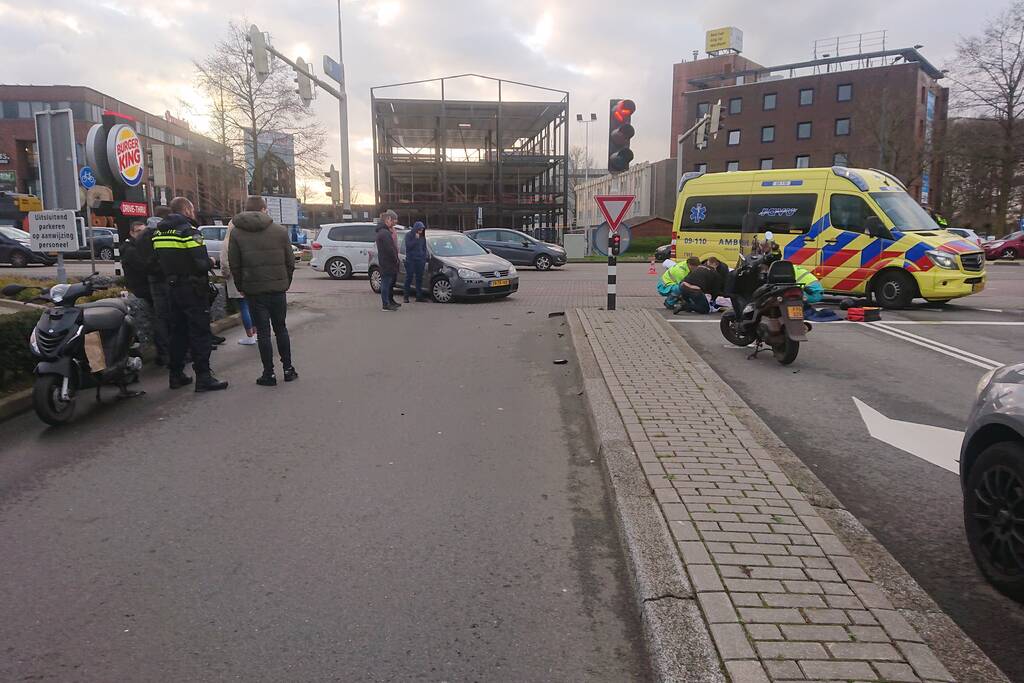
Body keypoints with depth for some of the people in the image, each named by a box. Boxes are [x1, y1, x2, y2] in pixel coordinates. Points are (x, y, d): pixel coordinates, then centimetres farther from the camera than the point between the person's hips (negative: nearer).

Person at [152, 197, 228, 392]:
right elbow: (201, 263, -21)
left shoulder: (159, 233, 9)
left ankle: (176, 375, 21)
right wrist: (211, 262, -2)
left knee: (177, 332, 15)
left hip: (172, 288, 8)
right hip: (192, 288, -8)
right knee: (200, 333, -4)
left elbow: (159, 262, 14)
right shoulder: (188, 231, -14)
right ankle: (203, 377, -4)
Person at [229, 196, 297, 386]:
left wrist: (241, 287, 9)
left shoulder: (236, 233, 0)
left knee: (262, 332, 4)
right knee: (281, 328, 14)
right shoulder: (280, 231, 2)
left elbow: (234, 265, -1)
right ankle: (288, 369, 16)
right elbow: (290, 262, 3)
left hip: (254, 290, -1)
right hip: (278, 288, 1)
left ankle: (269, 374, 7)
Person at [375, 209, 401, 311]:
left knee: (390, 282, 19)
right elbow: (389, 249, -22)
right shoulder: (385, 233, -19)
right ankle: (386, 304, -1)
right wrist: (396, 259, -14)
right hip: (387, 263, -11)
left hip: (389, 263, 11)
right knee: (386, 283, -5)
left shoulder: (385, 231, 17)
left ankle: (390, 301, 30)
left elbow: (393, 245, 16)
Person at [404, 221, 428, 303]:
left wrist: (424, 260, 9)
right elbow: (408, 246, -14)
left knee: (419, 278, 5)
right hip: (410, 260, -4)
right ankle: (406, 297, 2)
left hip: (420, 260, 4)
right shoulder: (408, 235, -2)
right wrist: (416, 239, -17)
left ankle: (419, 296, 10)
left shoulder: (422, 236, 9)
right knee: (409, 278, -3)